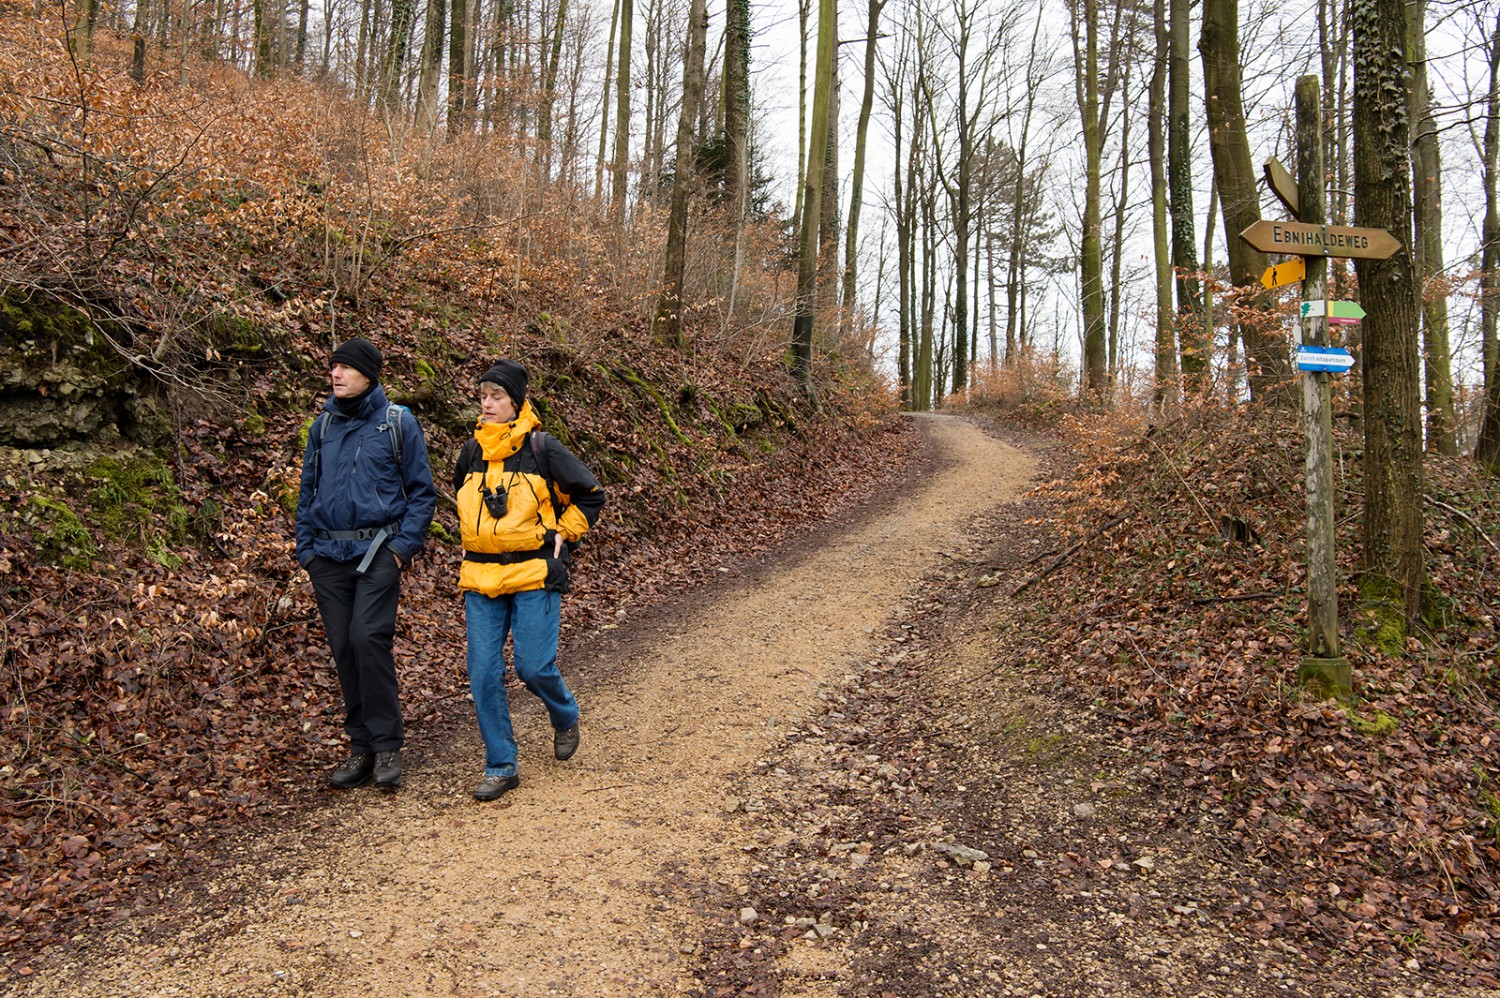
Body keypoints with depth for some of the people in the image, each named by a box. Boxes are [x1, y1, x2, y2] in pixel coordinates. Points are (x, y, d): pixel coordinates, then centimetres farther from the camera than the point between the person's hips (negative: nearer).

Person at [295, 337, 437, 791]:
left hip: (377, 552, -5)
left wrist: (404, 546, -10)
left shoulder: (398, 422, -1)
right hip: (328, 556, 5)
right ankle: (361, 746, 16)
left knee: (368, 638, -17)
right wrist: (305, 547, 9)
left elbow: (422, 491, 0)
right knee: (344, 648, 5)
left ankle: (387, 745, -4)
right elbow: (308, 491, 18)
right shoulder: (323, 426, 12)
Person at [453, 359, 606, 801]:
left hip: (534, 576, -4)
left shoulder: (542, 449, -5)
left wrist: (561, 534, -2)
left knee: (533, 666, -6)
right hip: (481, 579, 4)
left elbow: (590, 496, 4)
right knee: (483, 672, 0)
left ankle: (566, 717, 28)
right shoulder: (471, 452, 9)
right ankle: (500, 766, 12)